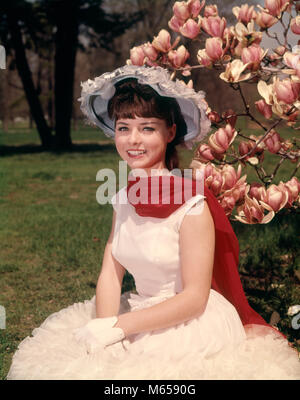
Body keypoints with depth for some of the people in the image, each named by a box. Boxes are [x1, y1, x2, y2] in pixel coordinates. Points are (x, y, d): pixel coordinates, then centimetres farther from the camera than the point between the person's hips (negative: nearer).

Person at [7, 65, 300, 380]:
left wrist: (119, 327, -19)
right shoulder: (123, 199, 3)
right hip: (140, 318, 5)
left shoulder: (192, 206, -17)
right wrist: (104, 326, -19)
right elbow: (110, 274, -1)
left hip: (195, 328, -5)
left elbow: (194, 298, -17)